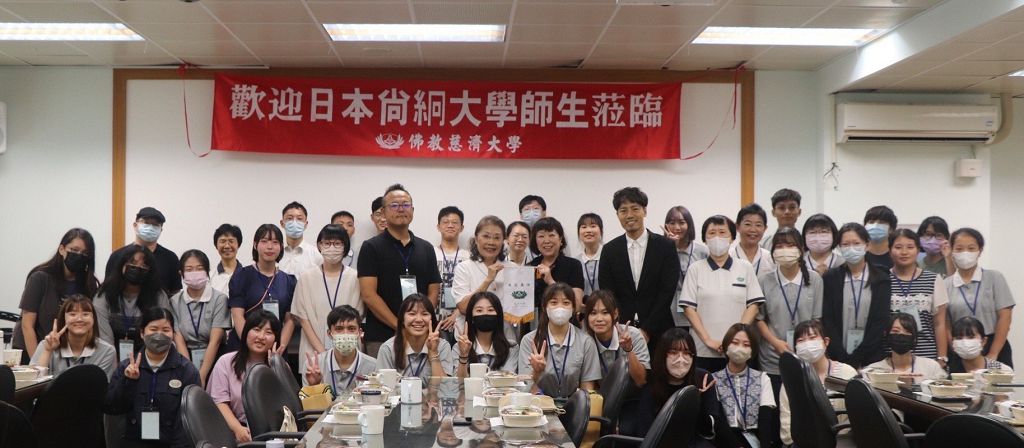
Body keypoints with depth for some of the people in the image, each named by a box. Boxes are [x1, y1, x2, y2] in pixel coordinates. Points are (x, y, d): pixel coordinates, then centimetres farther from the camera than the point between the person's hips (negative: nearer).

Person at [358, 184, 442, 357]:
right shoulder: (371, 247, 1)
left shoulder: (426, 248, 13)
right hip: (381, 338, -3)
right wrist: (400, 326, -14)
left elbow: (433, 292, 10)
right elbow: (368, 294, -7)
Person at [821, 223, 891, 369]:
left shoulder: (881, 279, 3)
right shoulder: (830, 278, 5)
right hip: (838, 359, 0)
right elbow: (827, 322, -1)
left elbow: (880, 322, -3)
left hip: (872, 357, 0)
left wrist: (855, 358, -10)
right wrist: (844, 359, -11)